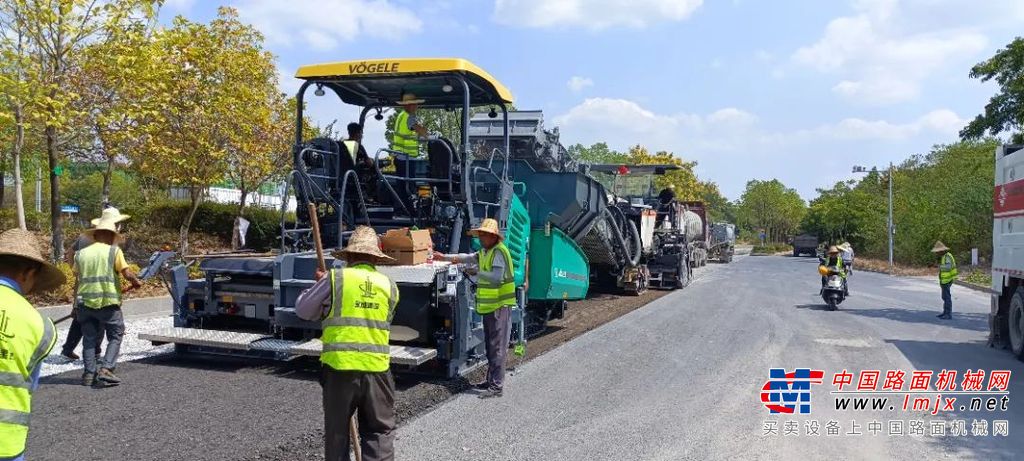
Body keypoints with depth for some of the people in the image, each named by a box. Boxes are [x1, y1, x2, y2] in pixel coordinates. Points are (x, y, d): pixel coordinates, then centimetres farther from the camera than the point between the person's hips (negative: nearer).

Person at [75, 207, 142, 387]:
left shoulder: (81, 253, 9)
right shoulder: (114, 251, -4)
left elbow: (77, 275, 15)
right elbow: (127, 273, -9)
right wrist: (136, 282, 10)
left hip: (85, 302, 4)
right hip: (108, 302, -4)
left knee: (89, 338, 13)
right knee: (115, 336, 6)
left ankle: (89, 373, 11)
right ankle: (106, 369, -8)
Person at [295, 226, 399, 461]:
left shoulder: (335, 279, -4)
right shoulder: (389, 286, 6)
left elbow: (303, 310, 5)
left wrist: (321, 284, 22)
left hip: (339, 367, -1)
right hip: (377, 368, 2)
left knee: (337, 430, 15)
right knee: (380, 431, 10)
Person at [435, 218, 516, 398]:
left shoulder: (499, 252, -16)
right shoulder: (485, 252, 16)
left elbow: (497, 277, -28)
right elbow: (468, 258, 31)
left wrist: (477, 271, -18)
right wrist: (445, 257, 28)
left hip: (500, 306, -10)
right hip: (489, 306, 10)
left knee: (497, 347, -8)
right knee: (490, 345, 17)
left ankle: (496, 386, -6)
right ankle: (491, 380, 28)